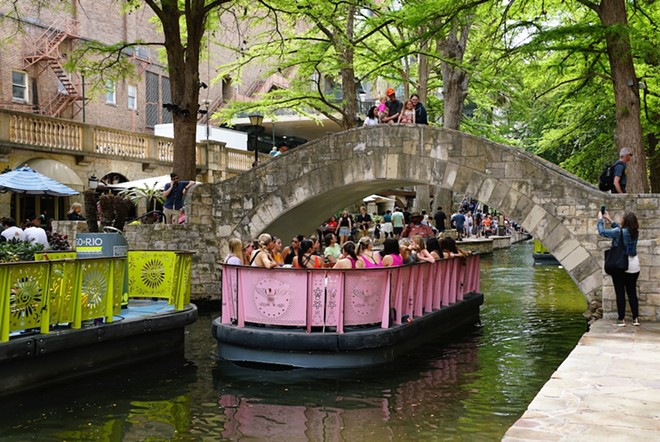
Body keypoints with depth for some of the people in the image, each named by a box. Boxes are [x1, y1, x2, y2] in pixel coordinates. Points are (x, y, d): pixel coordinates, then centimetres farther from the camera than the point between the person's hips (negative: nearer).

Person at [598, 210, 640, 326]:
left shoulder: (618, 232, -17)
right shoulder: (635, 233, 1)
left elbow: (602, 232, -7)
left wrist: (600, 219, 9)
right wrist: (609, 220, 23)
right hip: (633, 266, 5)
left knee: (620, 293, 0)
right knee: (632, 292, 12)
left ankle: (622, 320, 0)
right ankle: (636, 319, 11)